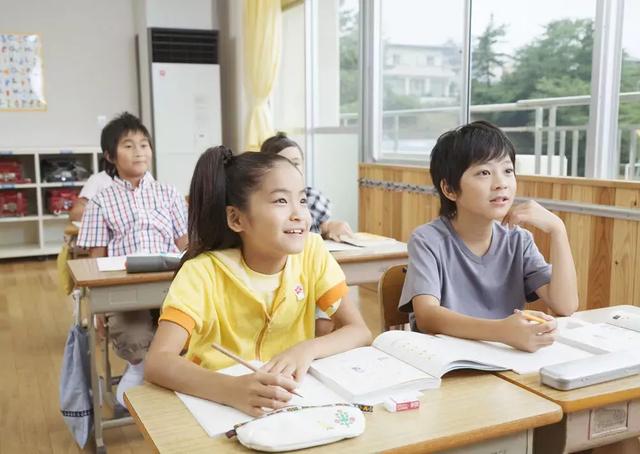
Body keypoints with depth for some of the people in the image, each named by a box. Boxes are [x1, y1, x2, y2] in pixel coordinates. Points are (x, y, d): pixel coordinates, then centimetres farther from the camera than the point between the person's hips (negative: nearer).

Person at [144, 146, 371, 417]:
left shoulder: (312, 252, -7)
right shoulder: (204, 272, -16)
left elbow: (360, 332, -7)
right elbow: (157, 363, -26)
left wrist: (307, 349, -26)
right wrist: (233, 390, -42)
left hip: (291, 403, 3)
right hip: (216, 404, -3)